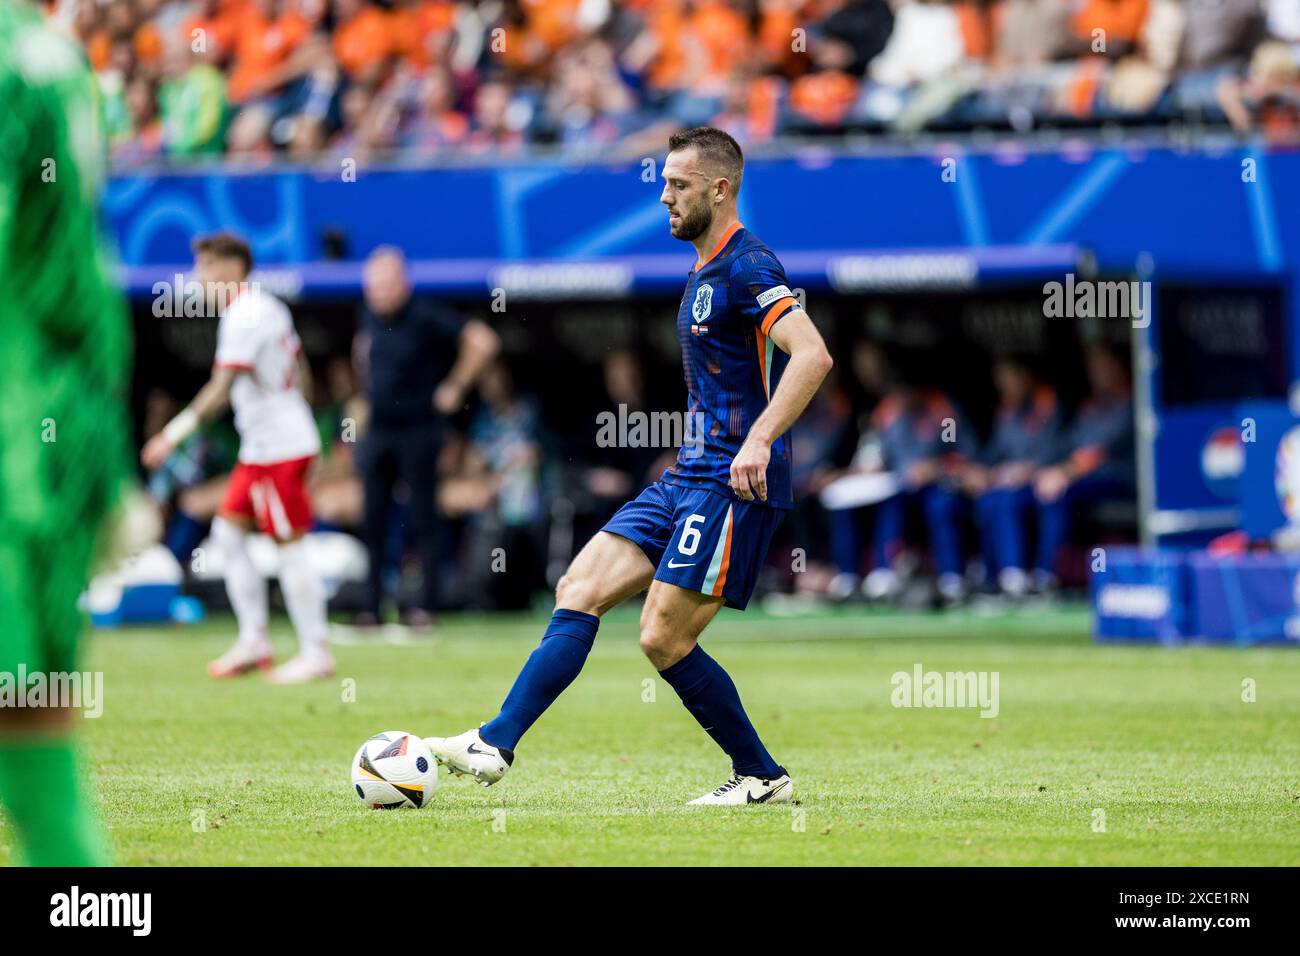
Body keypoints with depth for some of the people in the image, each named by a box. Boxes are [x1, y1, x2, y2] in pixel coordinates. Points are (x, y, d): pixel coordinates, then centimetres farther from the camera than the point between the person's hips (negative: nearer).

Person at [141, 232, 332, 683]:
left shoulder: (244, 317, -17)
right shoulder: (269, 307, 13)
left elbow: (220, 391, -24)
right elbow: (299, 372, 20)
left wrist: (175, 433, -26)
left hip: (279, 449, -10)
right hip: (260, 448, 10)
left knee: (290, 546, -6)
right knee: (228, 531, 10)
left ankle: (315, 654, -1)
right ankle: (253, 642, 12)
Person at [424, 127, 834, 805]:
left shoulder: (746, 267, -14)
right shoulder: (704, 271, 17)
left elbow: (812, 355, -26)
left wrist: (758, 441, -32)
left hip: (733, 483, -10)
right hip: (689, 476, 10)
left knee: (664, 639, -9)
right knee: (580, 590, 1)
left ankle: (762, 776, 5)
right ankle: (494, 746, -2)